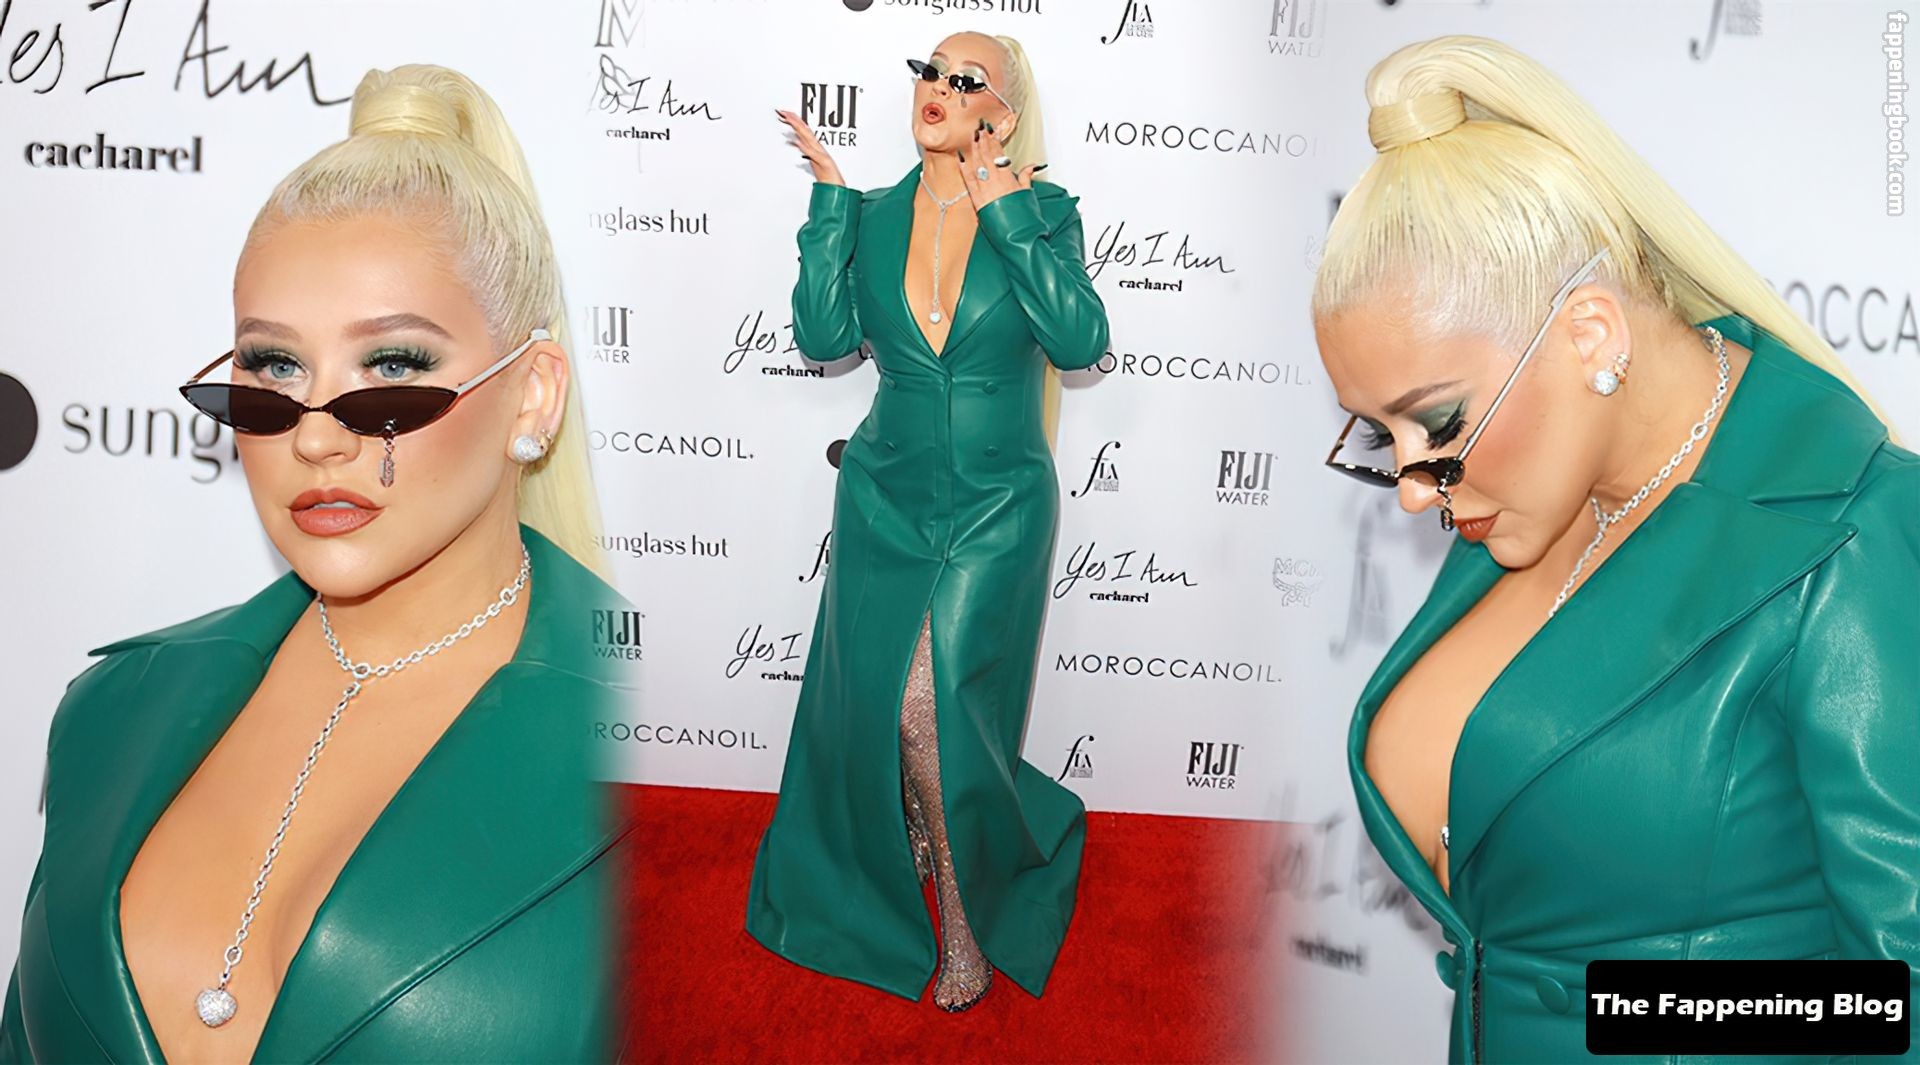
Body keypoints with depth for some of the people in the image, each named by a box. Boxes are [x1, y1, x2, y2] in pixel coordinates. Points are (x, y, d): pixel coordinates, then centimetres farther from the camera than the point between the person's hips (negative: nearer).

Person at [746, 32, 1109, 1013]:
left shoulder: (1042, 212, -4)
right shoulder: (874, 217, 4)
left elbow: (1080, 341, -19)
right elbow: (823, 334, -8)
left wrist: (1004, 211, -20)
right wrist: (830, 195, -10)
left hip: (997, 507, -3)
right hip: (886, 500, 3)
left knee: (941, 708, -8)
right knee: (868, 701, 5)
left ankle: (975, 916, 17)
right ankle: (890, 892, 35)